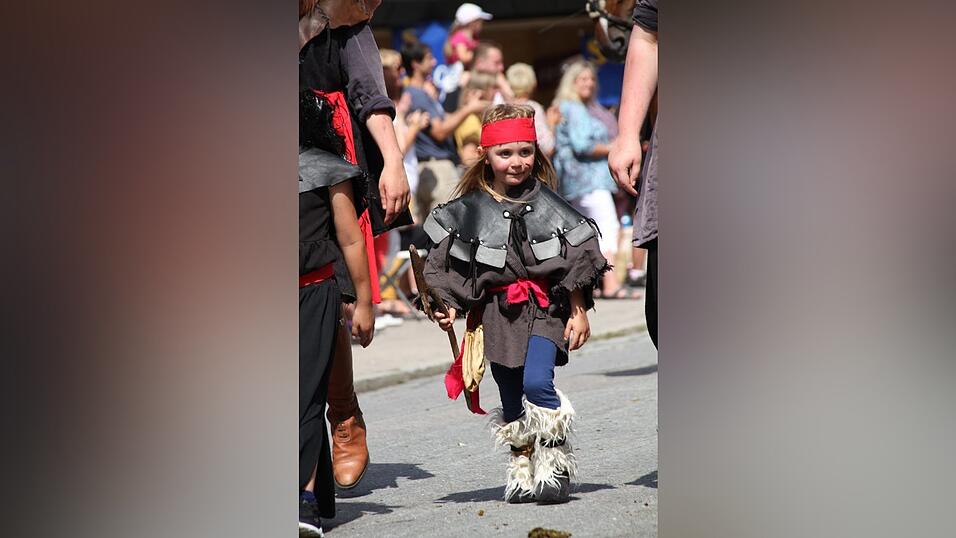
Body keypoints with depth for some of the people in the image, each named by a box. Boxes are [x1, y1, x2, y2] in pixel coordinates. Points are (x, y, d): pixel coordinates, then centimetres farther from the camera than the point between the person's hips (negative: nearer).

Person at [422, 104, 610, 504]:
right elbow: (449, 264, 8)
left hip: (543, 306, -2)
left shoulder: (547, 205, 0)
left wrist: (578, 311, 2)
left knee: (537, 383, -20)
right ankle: (522, 468, 21)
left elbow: (576, 261, 4)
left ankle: (555, 466, -9)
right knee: (511, 399, 7)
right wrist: (449, 306, -3)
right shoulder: (471, 209, 2)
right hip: (496, 310, 2)